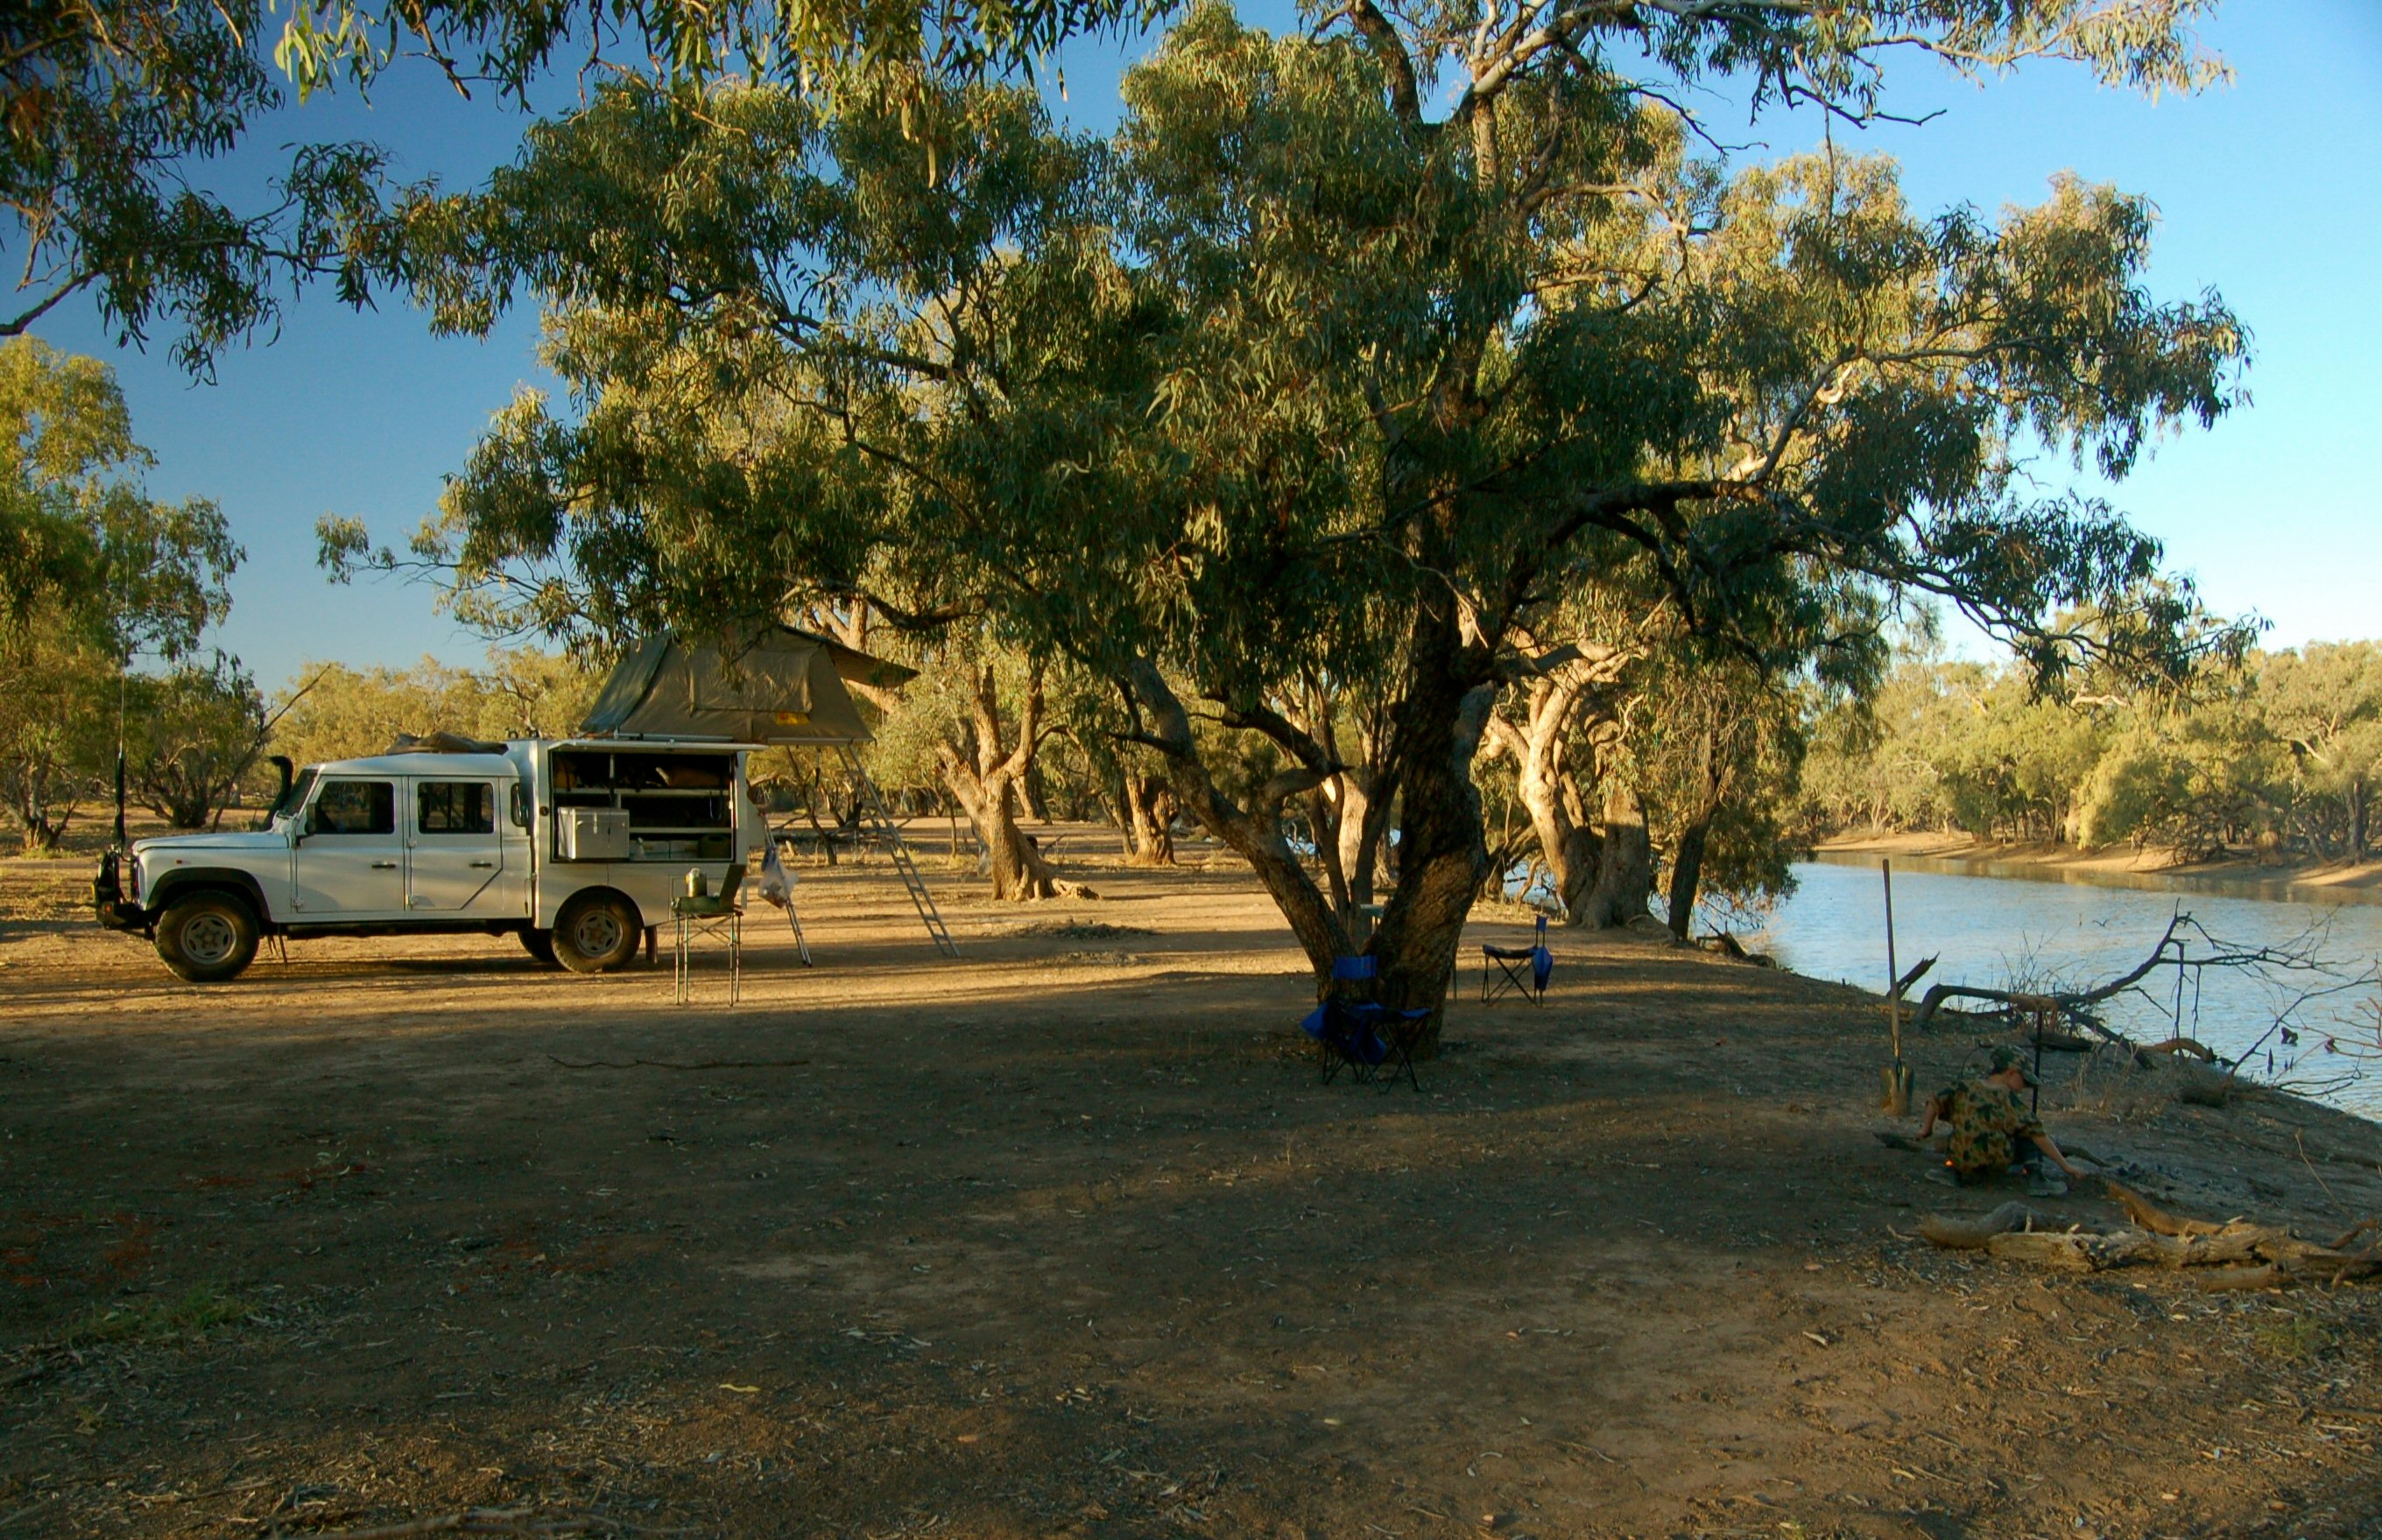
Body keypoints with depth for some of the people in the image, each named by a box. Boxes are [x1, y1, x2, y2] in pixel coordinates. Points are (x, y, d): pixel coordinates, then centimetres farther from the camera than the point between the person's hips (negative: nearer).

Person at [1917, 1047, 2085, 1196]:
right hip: (1996, 1165, -3)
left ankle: (1951, 1170, 8)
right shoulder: (2010, 1099, -3)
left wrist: (1926, 1128, 20)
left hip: (1961, 1162, 3)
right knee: (2030, 1136, 16)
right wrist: (2065, 1166, -3)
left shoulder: (1968, 1086, 8)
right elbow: (2038, 1135, -7)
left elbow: (1937, 1102, 5)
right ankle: (2034, 1176, -3)